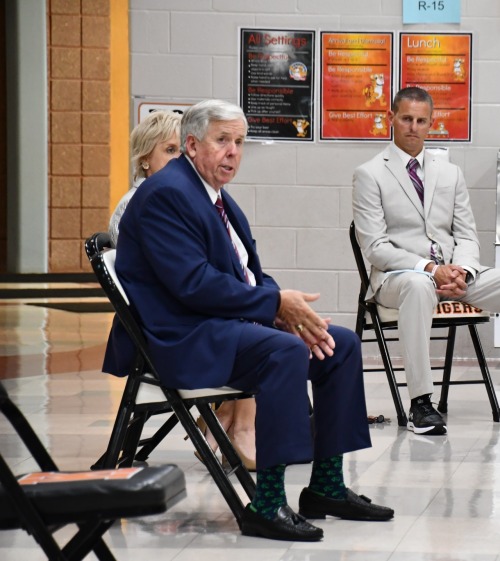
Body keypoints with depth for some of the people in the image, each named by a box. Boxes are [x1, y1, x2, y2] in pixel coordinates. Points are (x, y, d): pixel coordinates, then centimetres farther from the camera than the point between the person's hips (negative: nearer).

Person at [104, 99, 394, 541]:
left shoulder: (220, 199, 17)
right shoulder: (166, 194, -14)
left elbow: (249, 276, 18)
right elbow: (193, 284, -23)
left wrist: (286, 309, -4)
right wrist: (276, 302, -17)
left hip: (230, 321, 11)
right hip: (181, 338, -11)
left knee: (343, 345, 3)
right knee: (285, 352, -33)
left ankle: (327, 485, 7)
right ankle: (267, 505, -31)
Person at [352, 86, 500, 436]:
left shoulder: (451, 174, 18)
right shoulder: (370, 175, 3)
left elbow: (467, 237, 13)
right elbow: (375, 247, -7)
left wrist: (461, 271, -11)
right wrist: (429, 269, -19)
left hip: (454, 273, 5)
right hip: (396, 276, -5)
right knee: (419, 286, -41)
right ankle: (420, 403, -42)